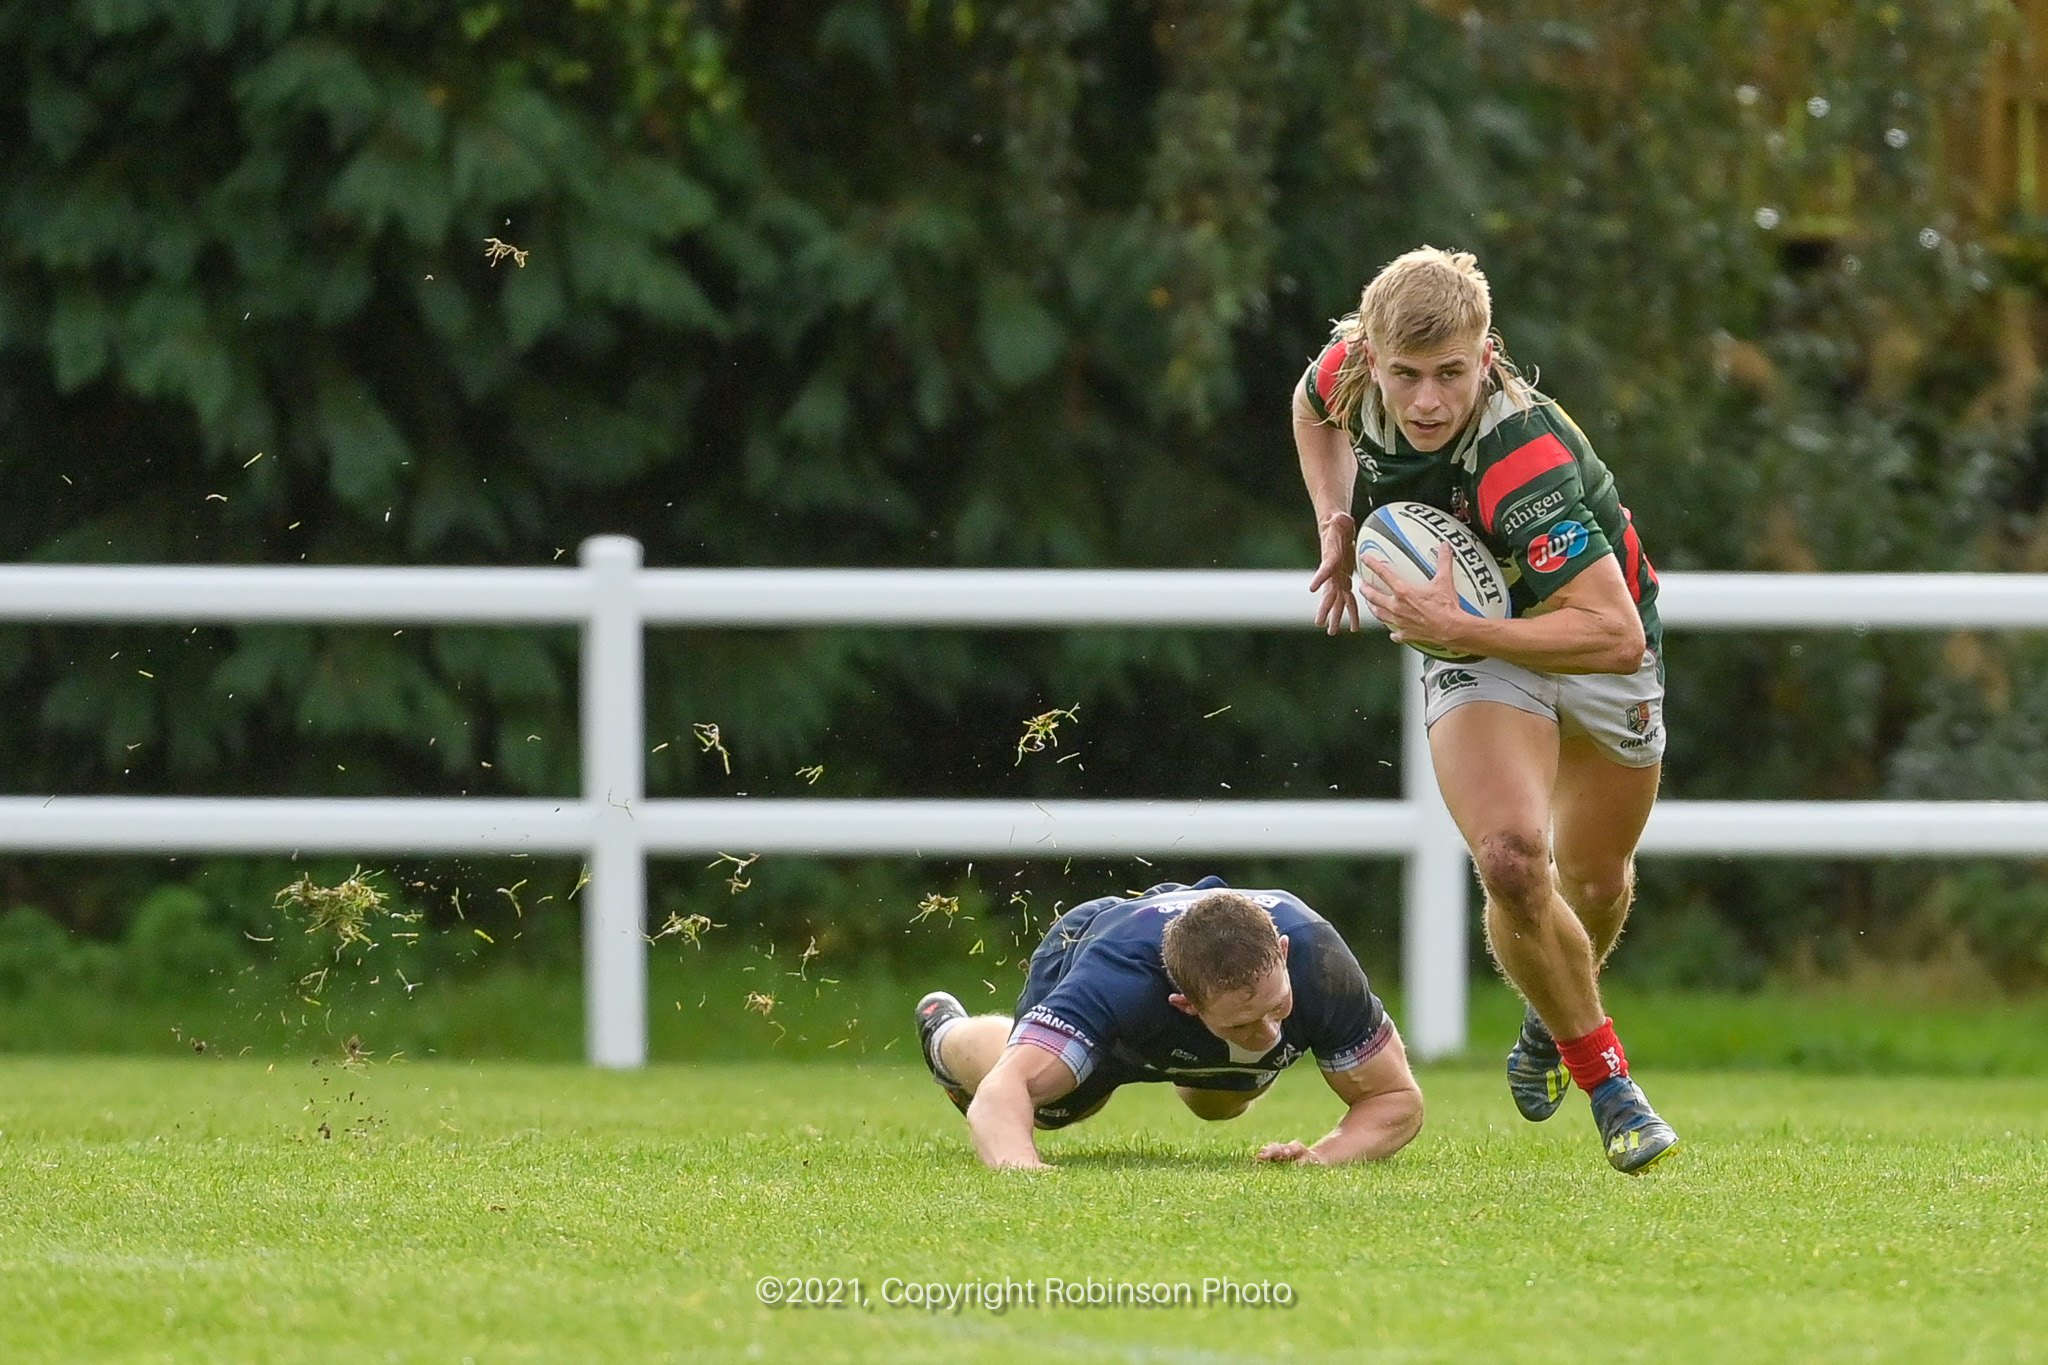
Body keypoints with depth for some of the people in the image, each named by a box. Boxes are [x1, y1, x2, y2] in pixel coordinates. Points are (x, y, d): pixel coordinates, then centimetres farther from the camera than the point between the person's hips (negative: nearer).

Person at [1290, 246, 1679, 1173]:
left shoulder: (1528, 461, -41)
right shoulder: (1349, 372, -23)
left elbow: (1615, 633, -43)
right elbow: (1313, 407, 6)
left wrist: (1458, 631, -43)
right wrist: (1337, 530, -6)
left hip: (1598, 649, -2)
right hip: (1472, 651, 2)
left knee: (1596, 881, 18)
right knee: (1511, 860, -23)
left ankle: (1554, 1020, 53)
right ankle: (1604, 1078, -3)